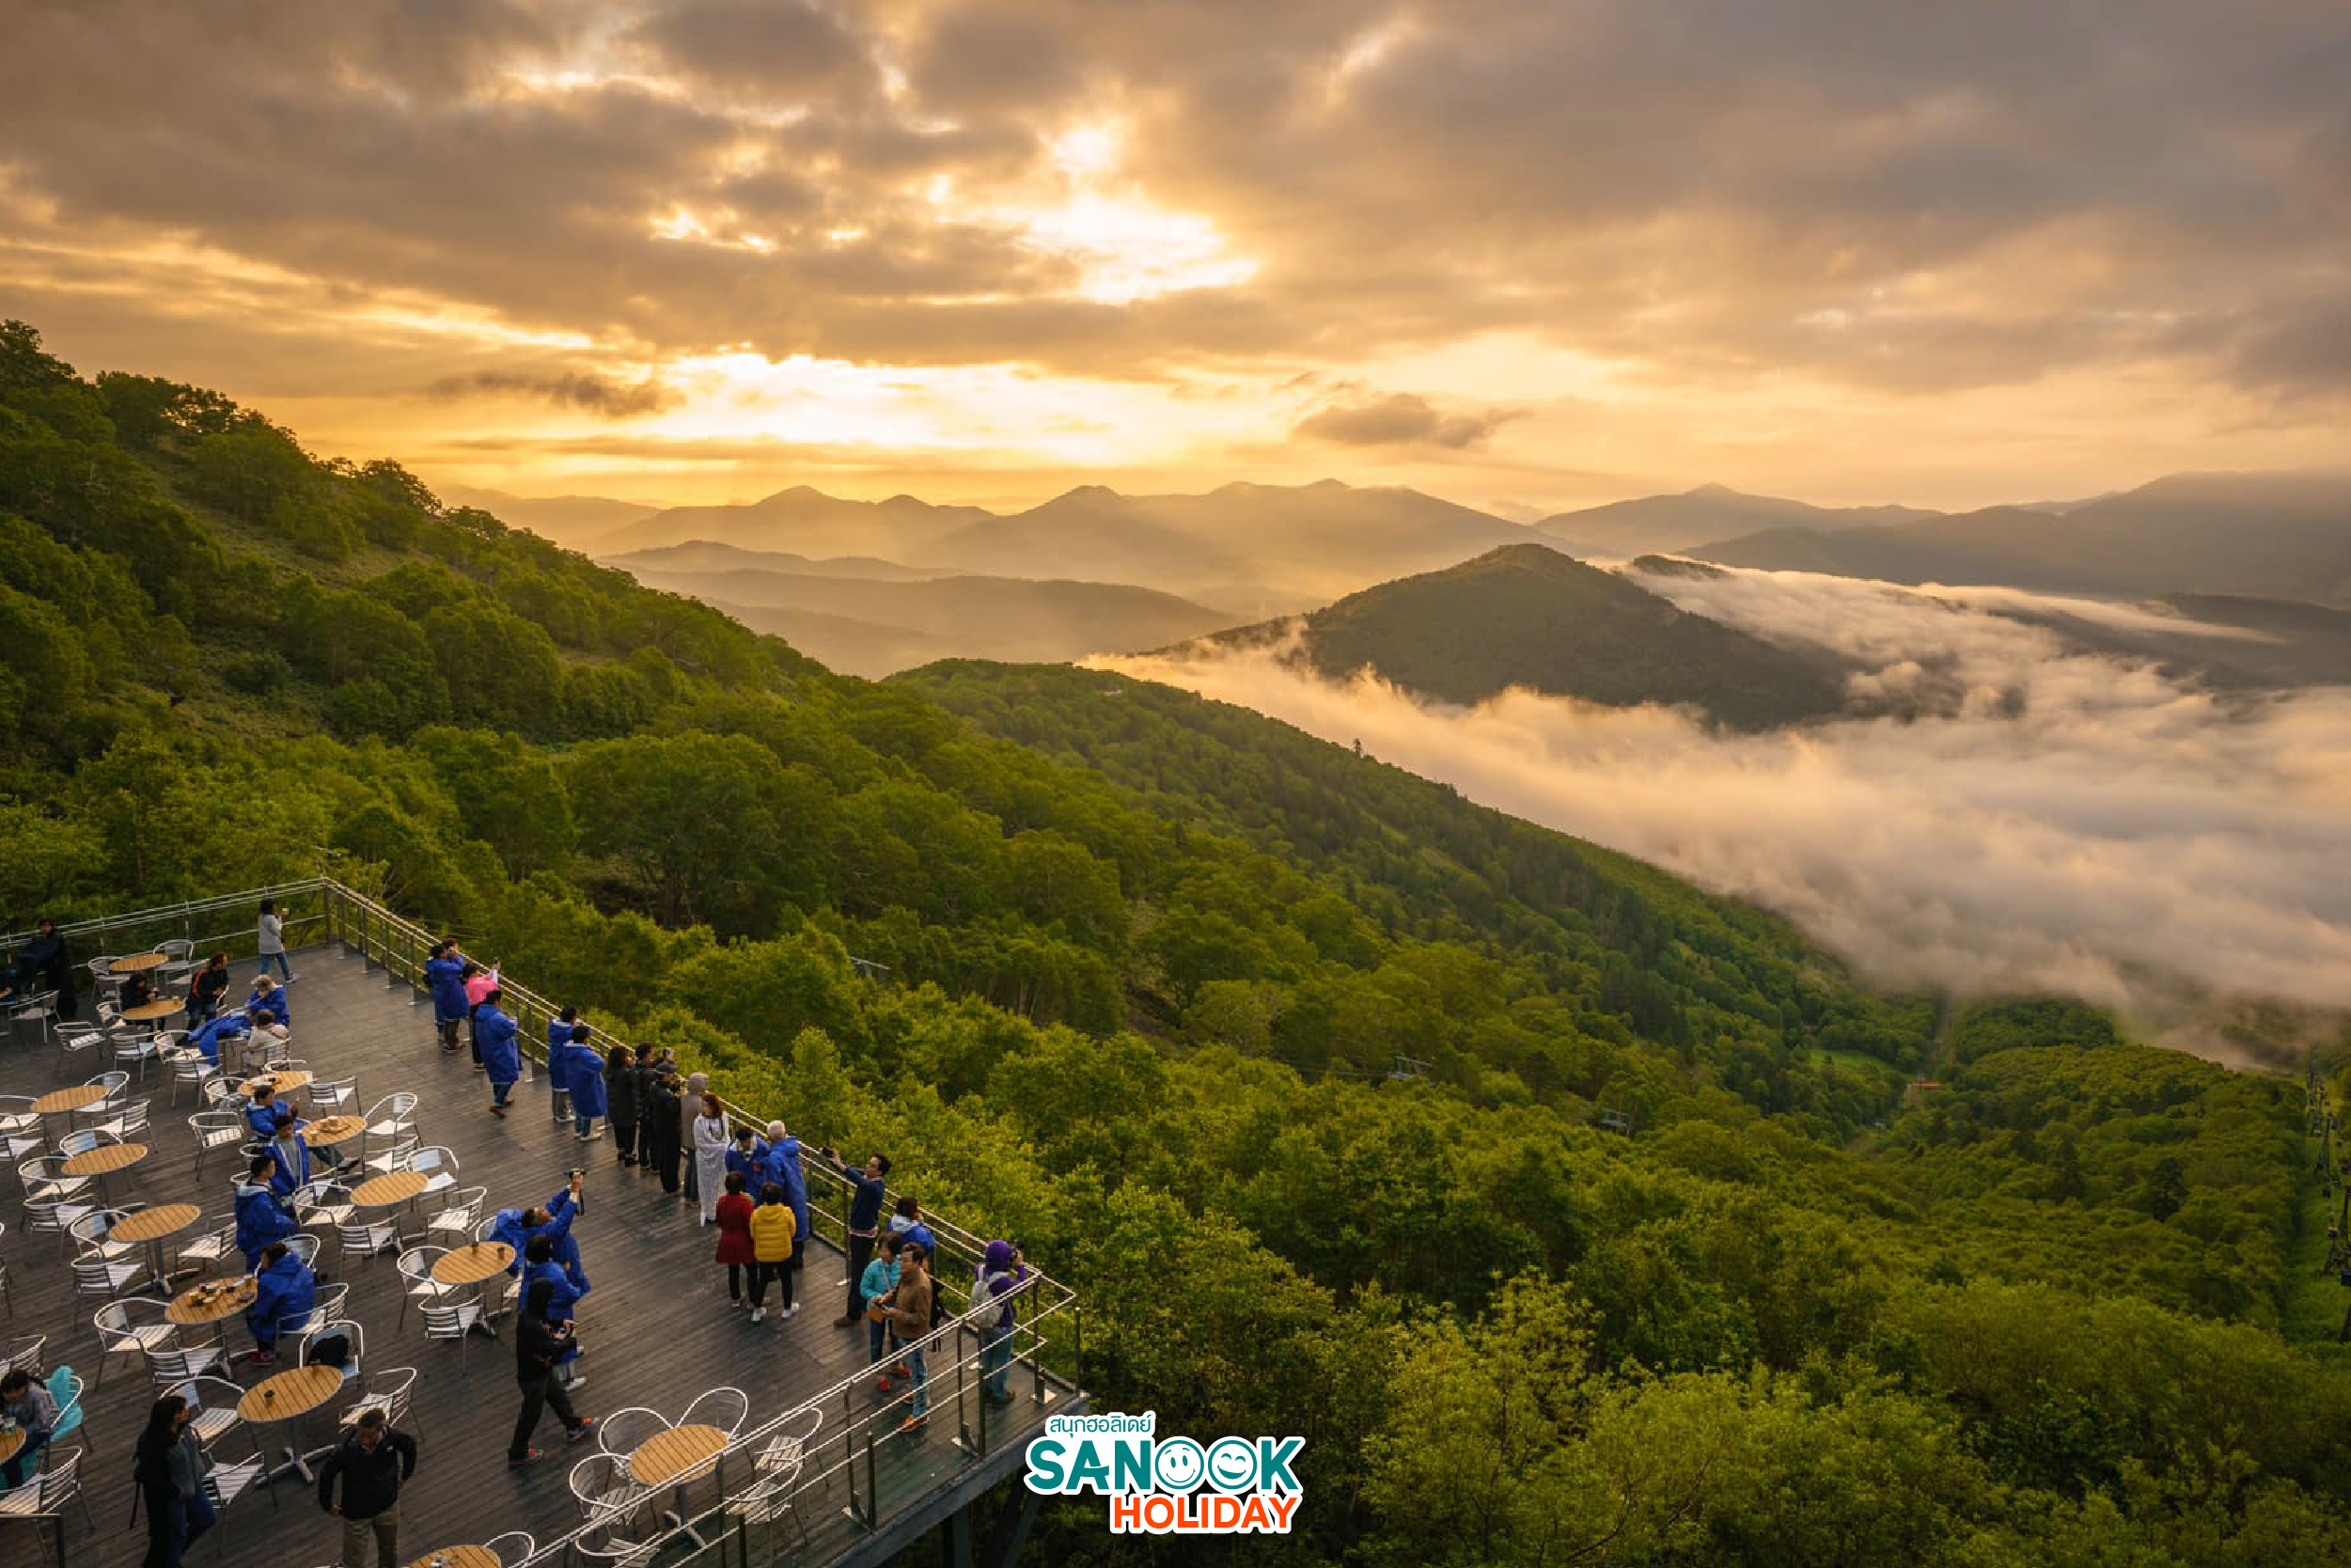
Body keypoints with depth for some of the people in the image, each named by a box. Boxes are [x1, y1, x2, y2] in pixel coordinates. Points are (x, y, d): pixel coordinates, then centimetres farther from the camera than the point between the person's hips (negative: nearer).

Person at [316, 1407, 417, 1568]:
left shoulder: (391, 1438, -24)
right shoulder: (346, 1449, -31)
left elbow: (410, 1444, -2)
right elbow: (326, 1474, -12)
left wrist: (404, 1475, 5)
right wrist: (327, 1505, -4)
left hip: (388, 1506, 3)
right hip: (356, 1512, -3)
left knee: (389, 1549, 25)